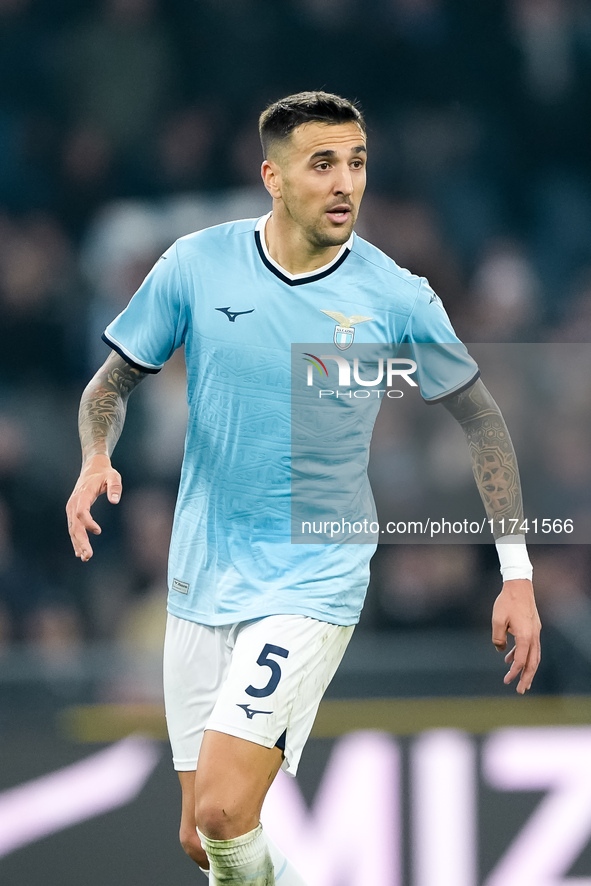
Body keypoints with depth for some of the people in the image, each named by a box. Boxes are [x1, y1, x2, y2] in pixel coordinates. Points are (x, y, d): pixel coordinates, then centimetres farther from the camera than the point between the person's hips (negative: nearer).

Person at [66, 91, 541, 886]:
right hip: (200, 582, 3)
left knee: (224, 810, -21)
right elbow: (114, 380, 8)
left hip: (314, 585, -3)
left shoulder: (396, 298, -7)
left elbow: (481, 417, 5)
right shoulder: (196, 266, -3)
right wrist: (96, 459, -14)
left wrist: (517, 575, 1)